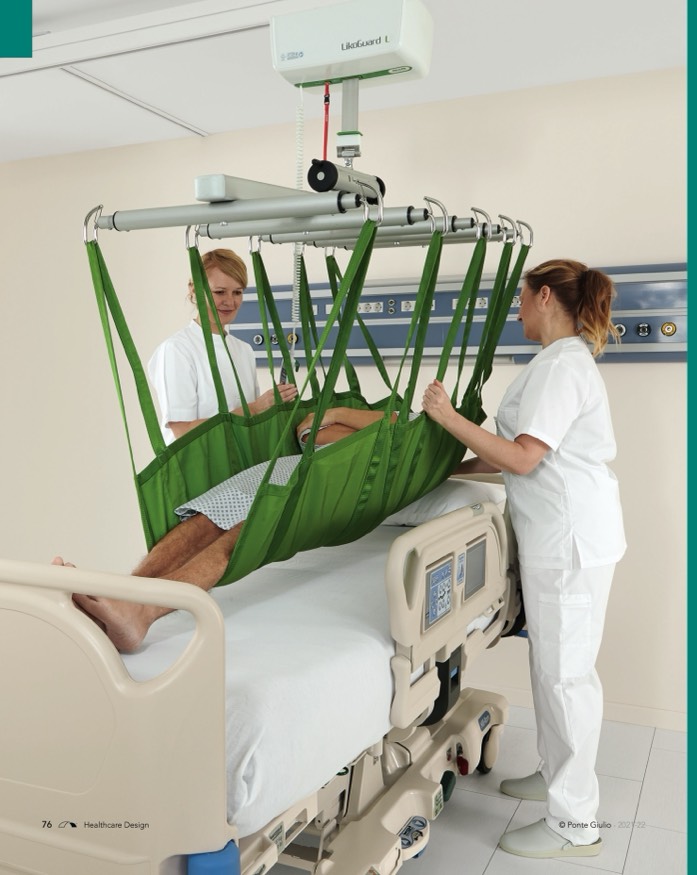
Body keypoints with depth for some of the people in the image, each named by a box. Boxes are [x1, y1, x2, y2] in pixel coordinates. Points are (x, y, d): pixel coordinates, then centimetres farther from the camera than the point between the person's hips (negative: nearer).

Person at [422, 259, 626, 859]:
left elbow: (522, 458, -22)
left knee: (564, 672, -2)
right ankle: (559, 774, 35)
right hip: (566, 532, 10)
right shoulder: (569, 359, 17)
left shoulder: (560, 365, -16)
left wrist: (449, 417, -17)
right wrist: (459, 466, 18)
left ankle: (574, 825, 10)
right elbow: (530, 453, 18)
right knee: (556, 664, 19)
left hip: (571, 537, -10)